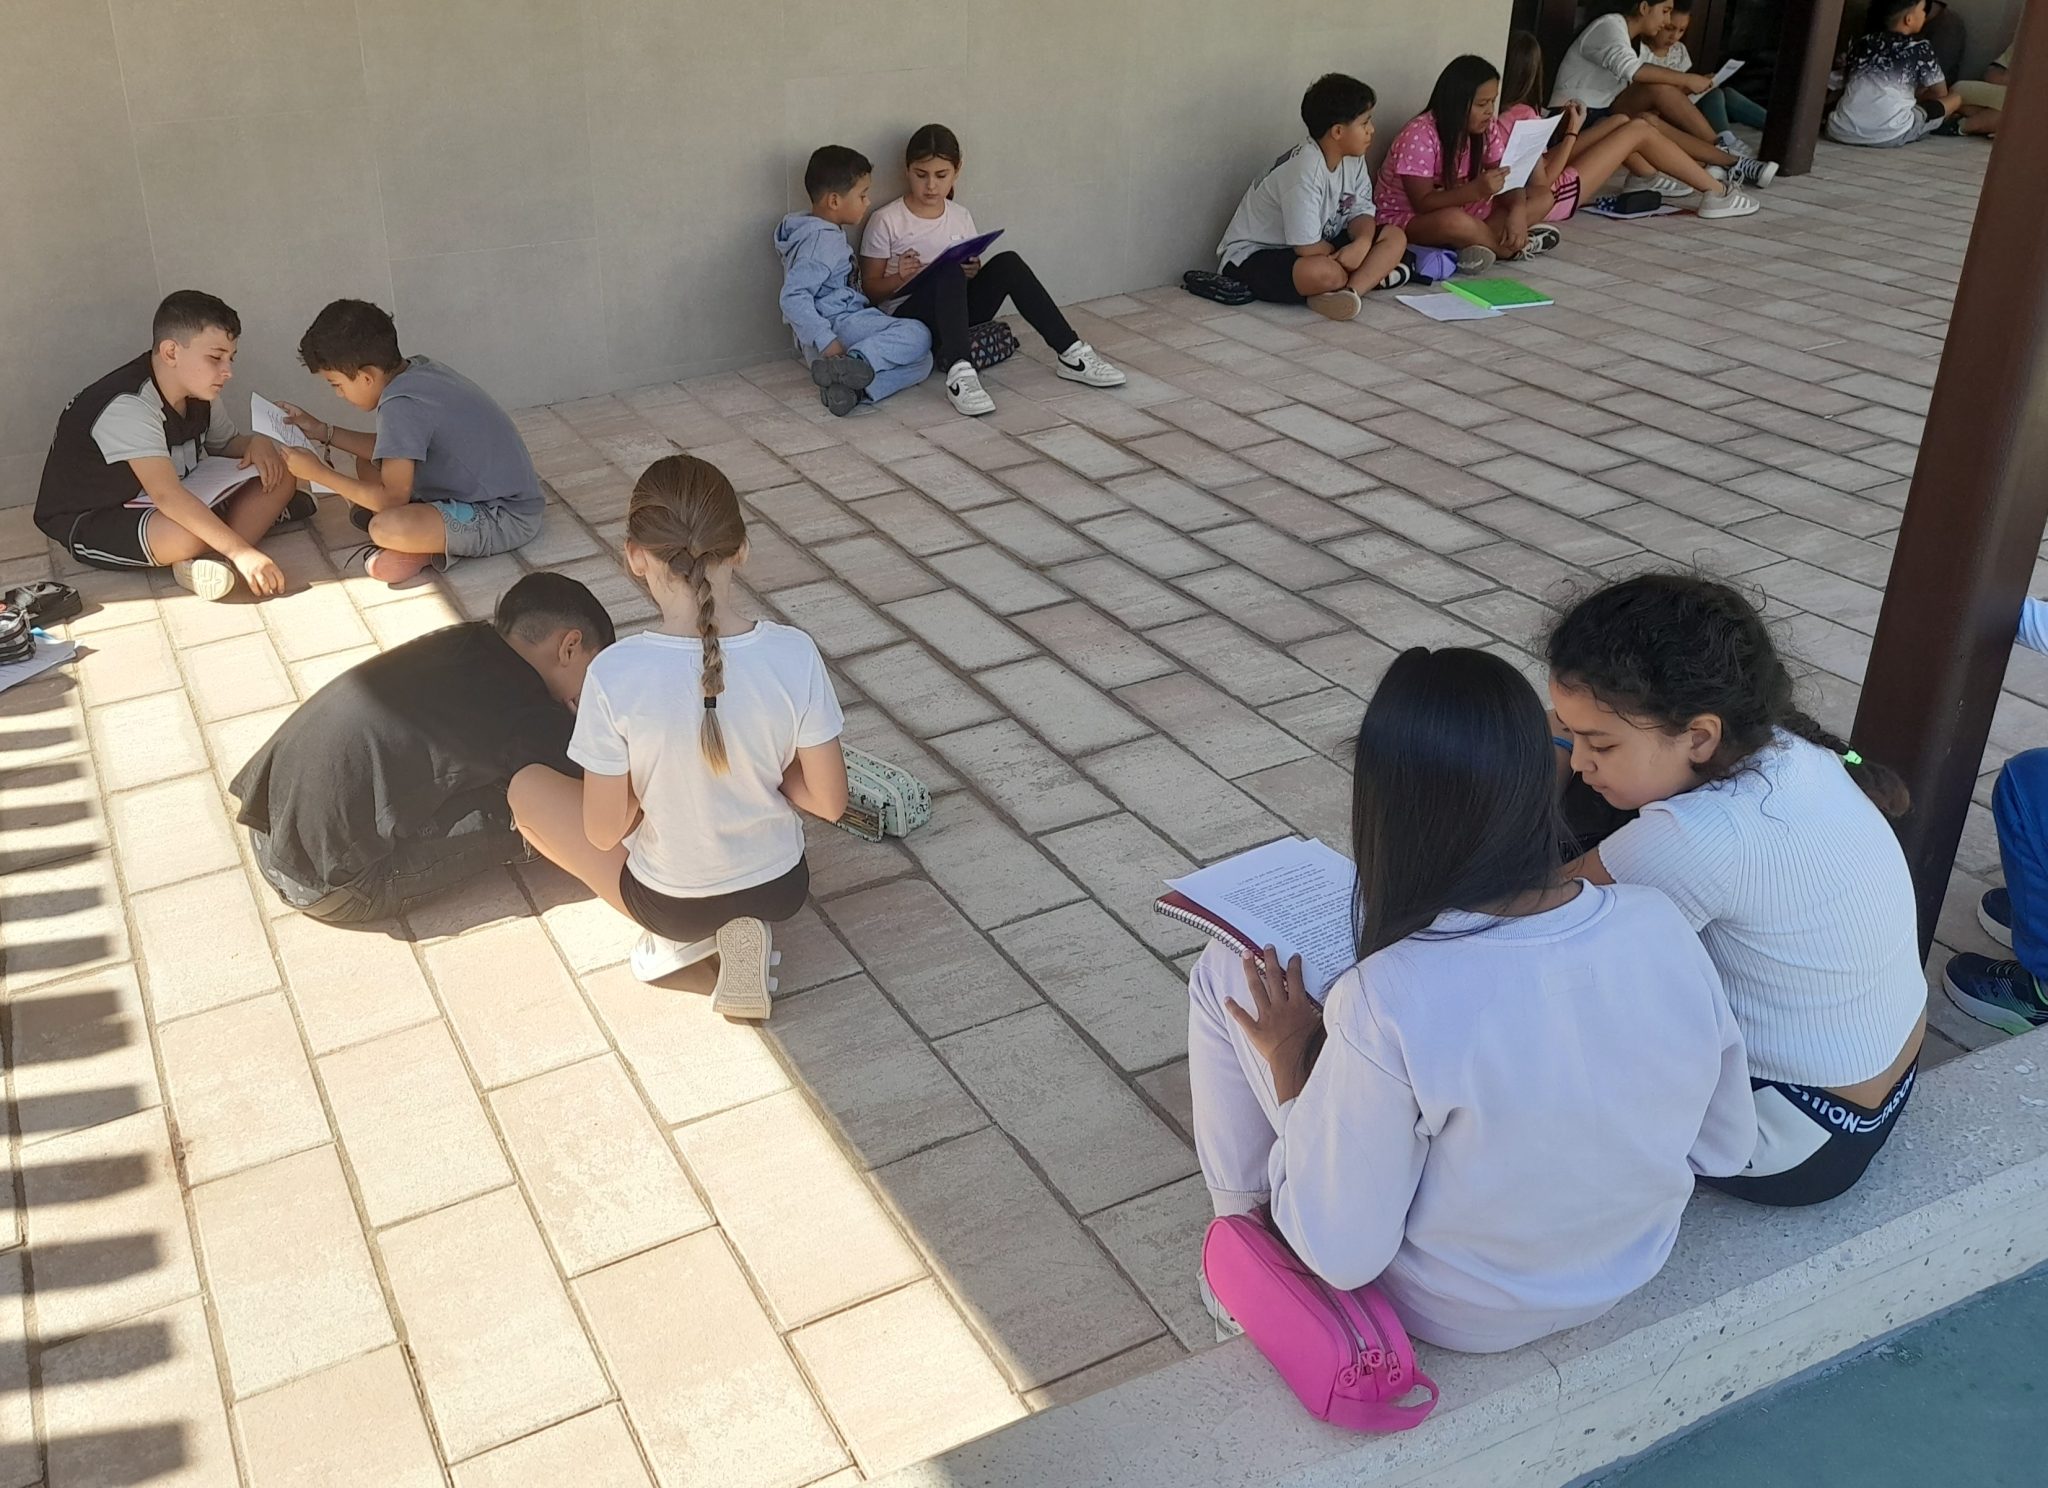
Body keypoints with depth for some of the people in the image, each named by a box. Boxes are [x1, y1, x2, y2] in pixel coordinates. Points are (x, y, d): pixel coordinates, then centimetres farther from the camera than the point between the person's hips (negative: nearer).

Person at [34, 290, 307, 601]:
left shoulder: (197, 388, -4)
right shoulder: (128, 406, -30)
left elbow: (226, 442, 15)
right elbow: (167, 495, -40)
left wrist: (256, 443, -10)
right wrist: (241, 551, -45)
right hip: (89, 523, -9)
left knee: (278, 475, -7)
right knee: (190, 534, -41)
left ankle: (208, 561, -23)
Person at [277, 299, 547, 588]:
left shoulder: (402, 404, -24)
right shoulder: (415, 369, 3)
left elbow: (392, 497, -21)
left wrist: (319, 473, -11)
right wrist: (324, 431, 14)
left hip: (507, 517, -10)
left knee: (385, 528, -32)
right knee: (369, 465, 16)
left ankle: (426, 550, -3)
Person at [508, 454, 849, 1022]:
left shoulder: (615, 674, -27)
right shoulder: (793, 653, -21)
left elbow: (604, 832, -17)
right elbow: (830, 801, -11)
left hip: (671, 904, -3)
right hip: (782, 889, 3)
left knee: (527, 787, 20)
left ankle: (690, 934, 7)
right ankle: (738, 926, 10)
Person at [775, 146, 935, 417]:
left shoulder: (830, 233, 20)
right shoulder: (819, 240, -13)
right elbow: (793, 297, -23)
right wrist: (827, 343, -28)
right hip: (836, 326, -10)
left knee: (922, 362, -3)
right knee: (918, 335, -19)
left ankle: (848, 386, -22)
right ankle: (850, 364, -34)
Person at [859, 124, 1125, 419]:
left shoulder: (961, 218, 10)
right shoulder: (886, 221, -4)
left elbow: (970, 269, 16)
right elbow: (870, 289, -2)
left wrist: (973, 271, -9)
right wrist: (900, 277, -23)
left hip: (957, 310, 4)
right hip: (908, 314, -4)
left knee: (1007, 263, -19)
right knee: (950, 273, -34)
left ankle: (1070, 354, -20)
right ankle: (958, 372, -52)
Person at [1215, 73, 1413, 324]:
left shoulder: (1353, 161, -1)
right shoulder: (1304, 171, -27)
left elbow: (1361, 212, 1)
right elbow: (1307, 247, -27)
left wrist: (1362, 242, -22)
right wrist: (1345, 256, -9)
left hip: (1319, 249, 10)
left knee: (1395, 237, -4)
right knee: (1325, 273, -42)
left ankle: (1346, 289, -25)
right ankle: (1370, 277, -12)